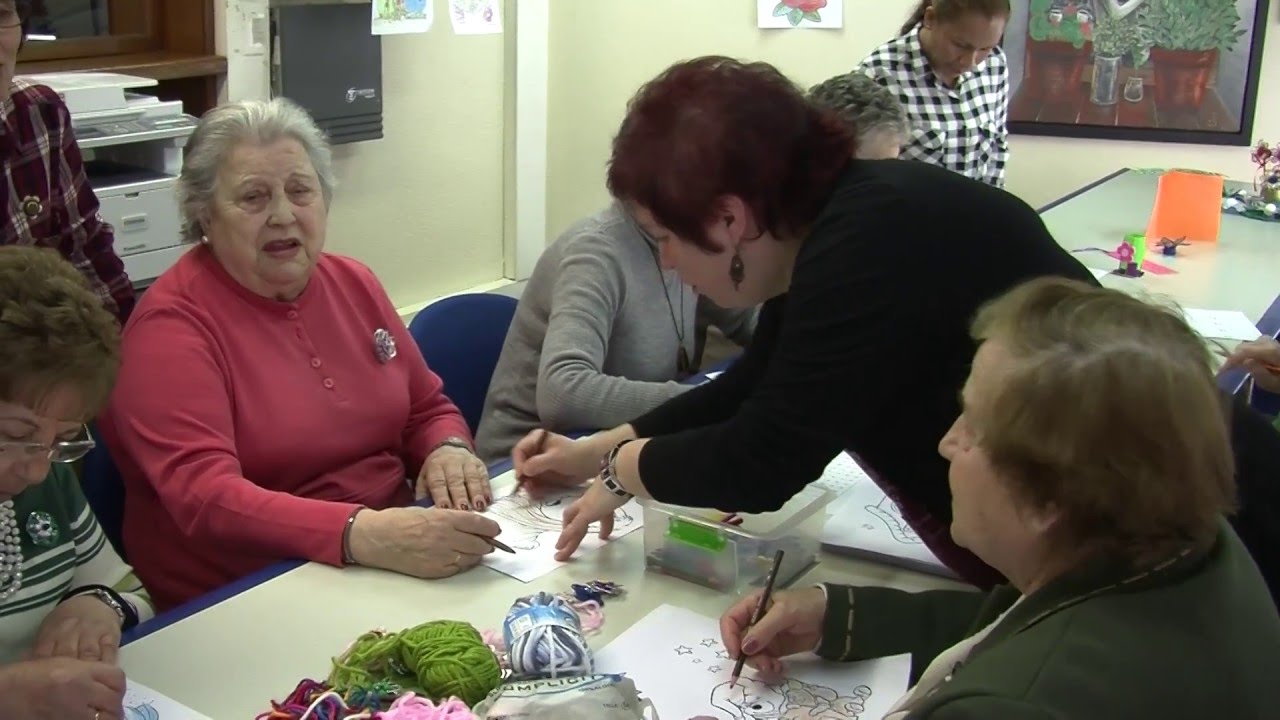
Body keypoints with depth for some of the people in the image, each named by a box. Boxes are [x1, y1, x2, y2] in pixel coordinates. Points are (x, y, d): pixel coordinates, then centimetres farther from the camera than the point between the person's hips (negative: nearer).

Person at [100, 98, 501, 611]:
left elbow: (428, 409, 20)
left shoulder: (354, 284, 11)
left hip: (394, 567, 6)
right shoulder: (170, 326, -9)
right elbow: (204, 496, -23)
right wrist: (364, 535, -38)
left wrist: (449, 452, -5)